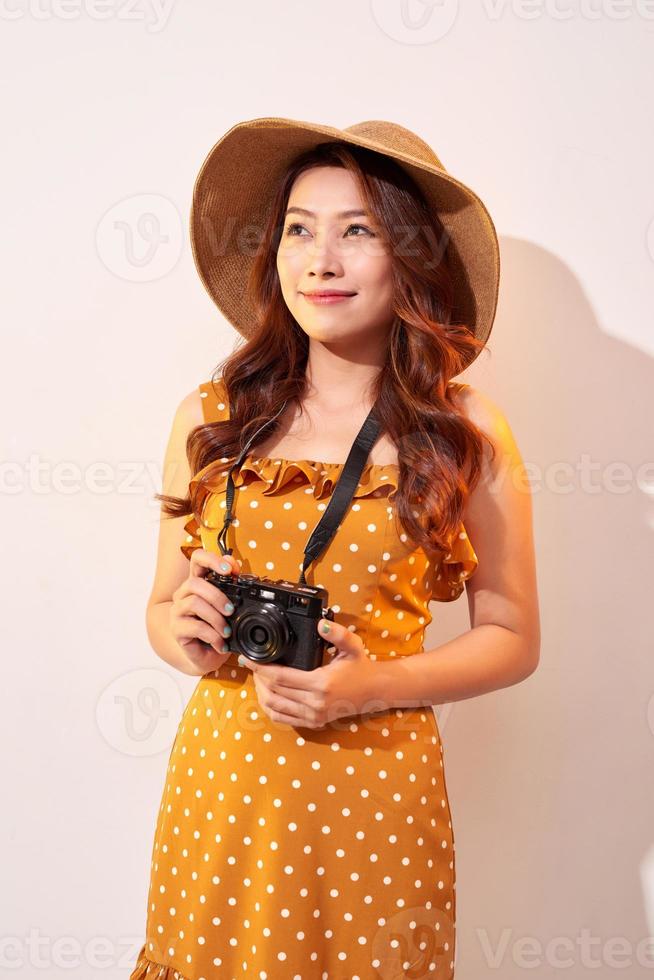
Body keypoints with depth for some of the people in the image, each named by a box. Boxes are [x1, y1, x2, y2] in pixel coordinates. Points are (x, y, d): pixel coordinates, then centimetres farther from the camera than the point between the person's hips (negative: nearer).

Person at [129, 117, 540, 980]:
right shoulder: (208, 419, 0)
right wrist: (185, 638, -13)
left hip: (372, 789, -2)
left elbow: (512, 639, 0)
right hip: (218, 778, 3)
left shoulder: (466, 432, -7)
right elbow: (162, 607, 10)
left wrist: (372, 686, -15)